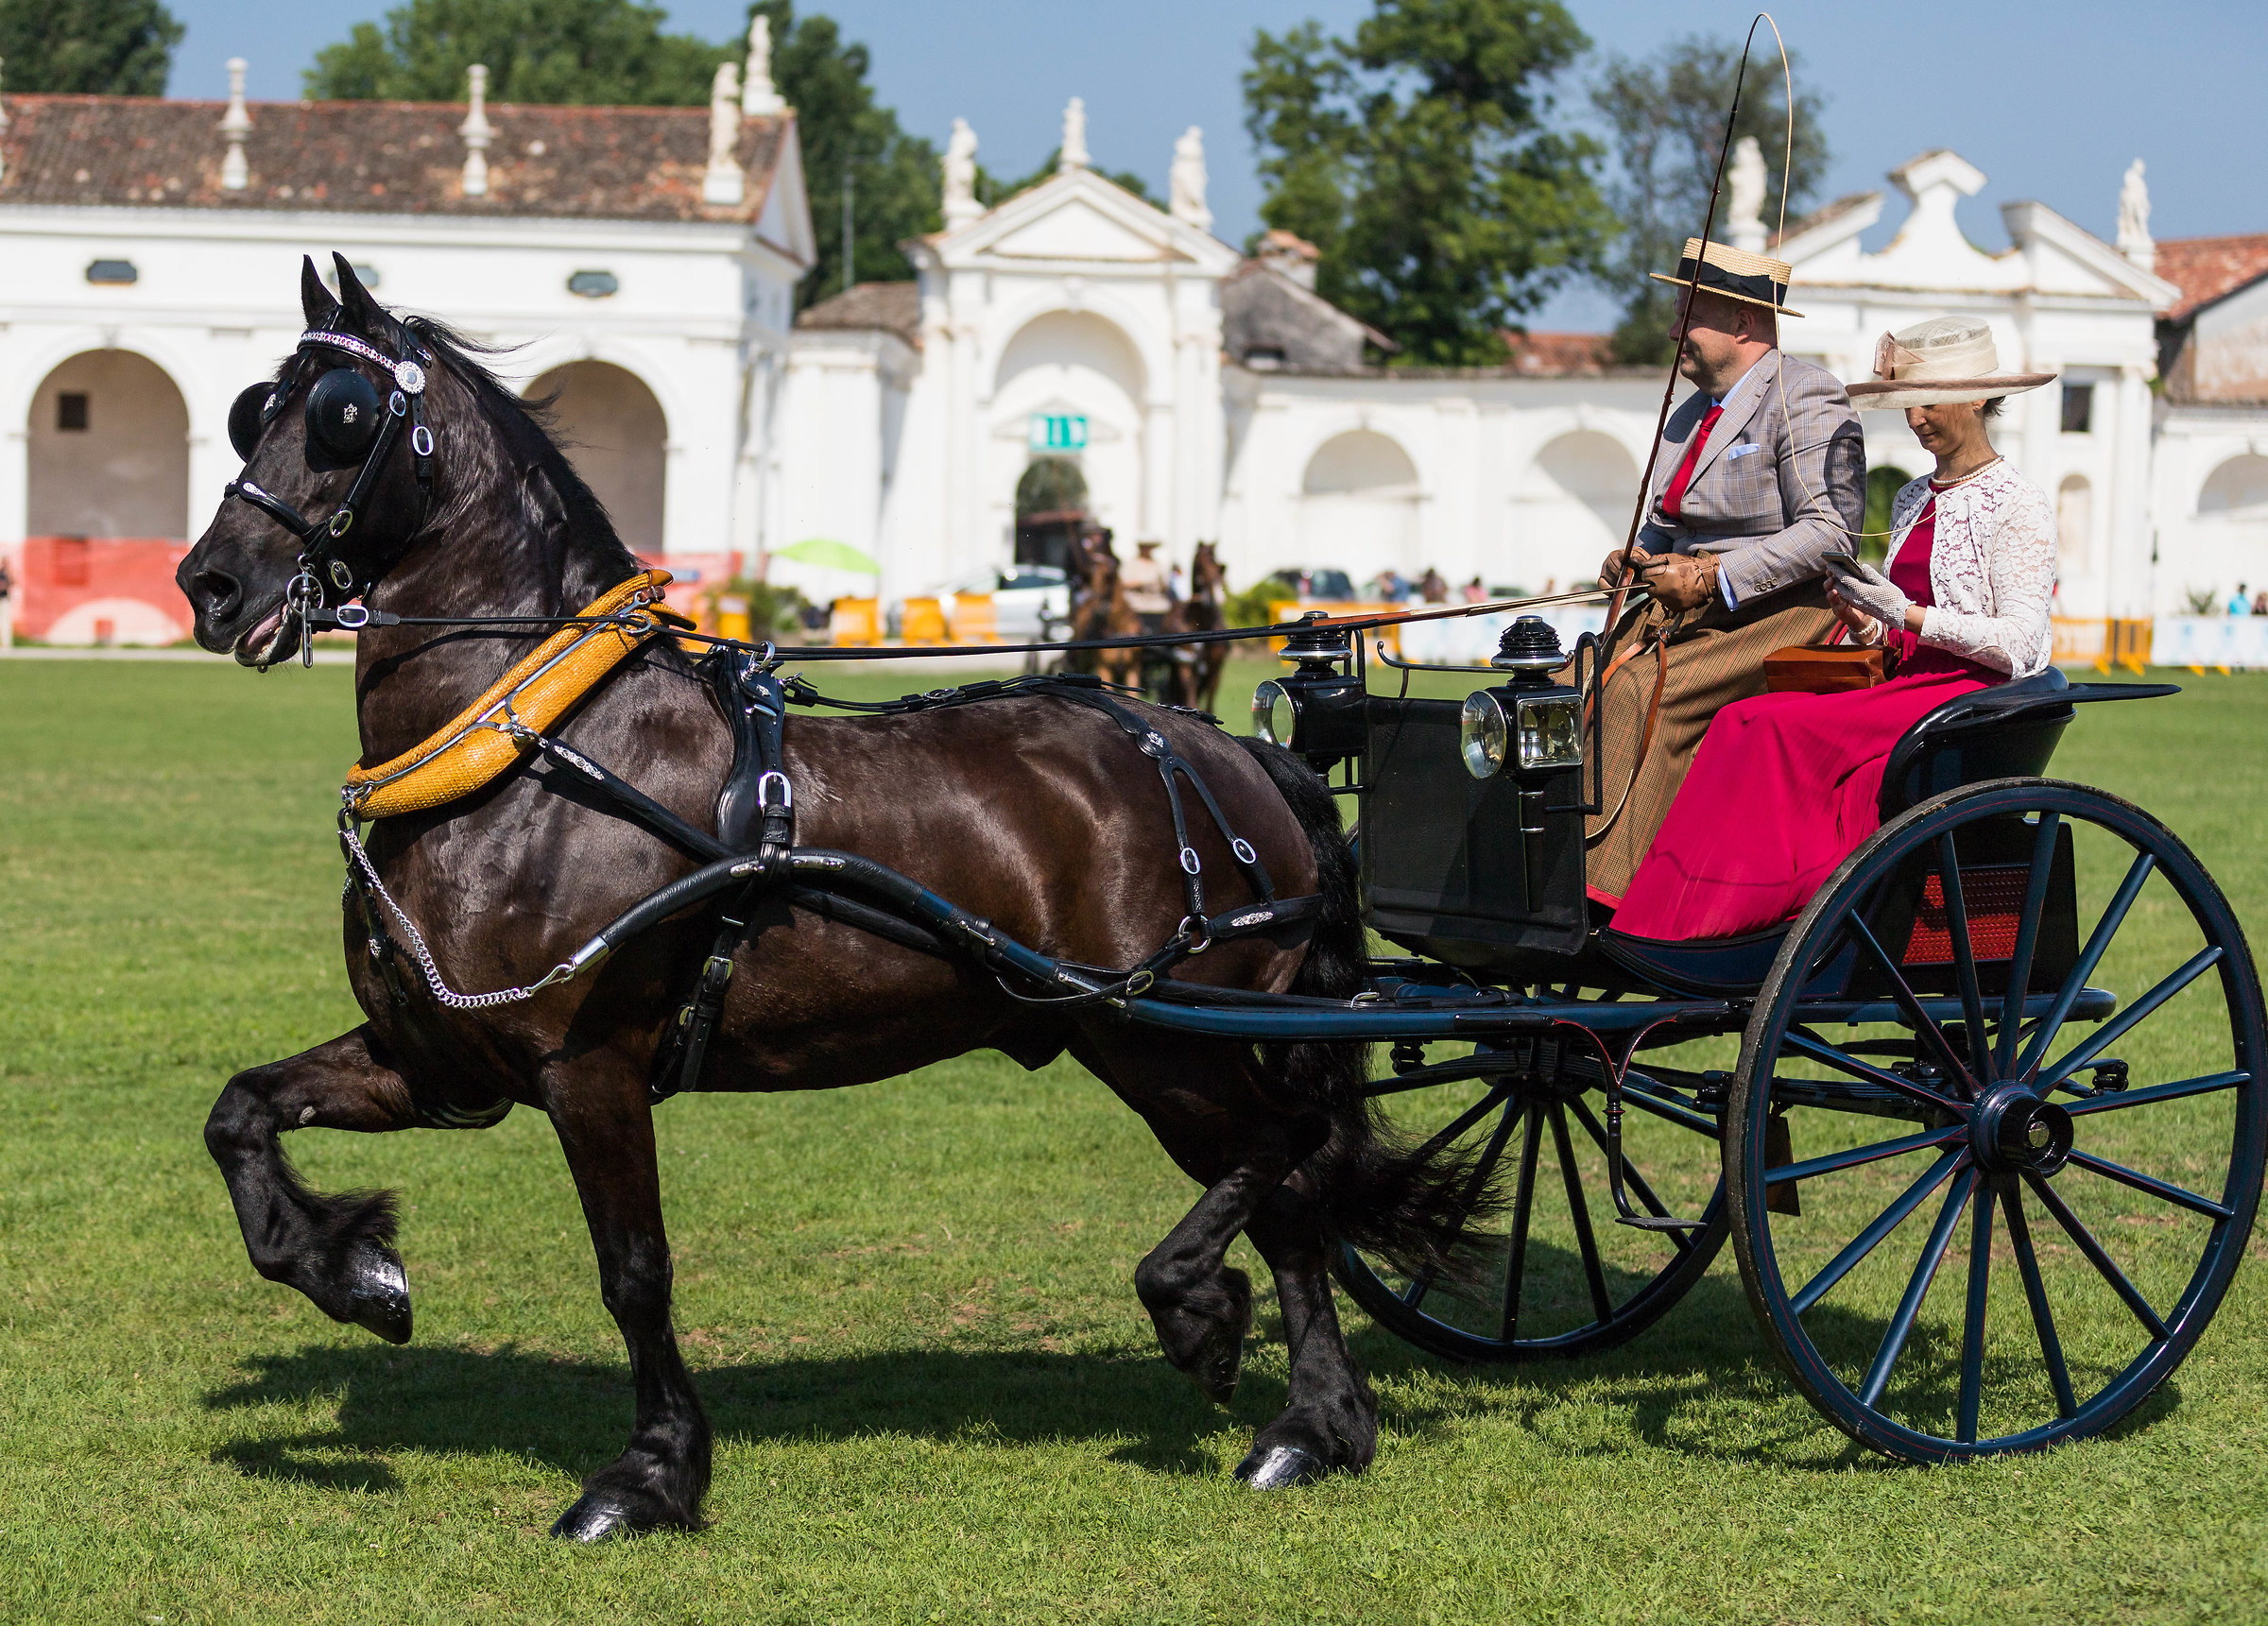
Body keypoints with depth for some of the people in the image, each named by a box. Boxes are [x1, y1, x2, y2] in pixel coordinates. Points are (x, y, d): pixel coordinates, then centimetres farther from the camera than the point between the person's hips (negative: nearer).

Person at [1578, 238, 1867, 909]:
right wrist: (1640, 558, 5)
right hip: (1694, 609, 9)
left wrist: (1714, 576, -22)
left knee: (1642, 691, -29)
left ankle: (1619, 896, -29)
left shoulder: (1804, 399, -10)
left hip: (1782, 613, -9)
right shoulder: (1691, 416, 19)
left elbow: (1830, 530, -19)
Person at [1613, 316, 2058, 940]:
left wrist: (1907, 617, -18)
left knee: (1779, 729, -25)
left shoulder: (2018, 504, -3)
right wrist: (1868, 627, 1)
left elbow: (2020, 644, -12)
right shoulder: (1912, 500, 21)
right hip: (1908, 683, 7)